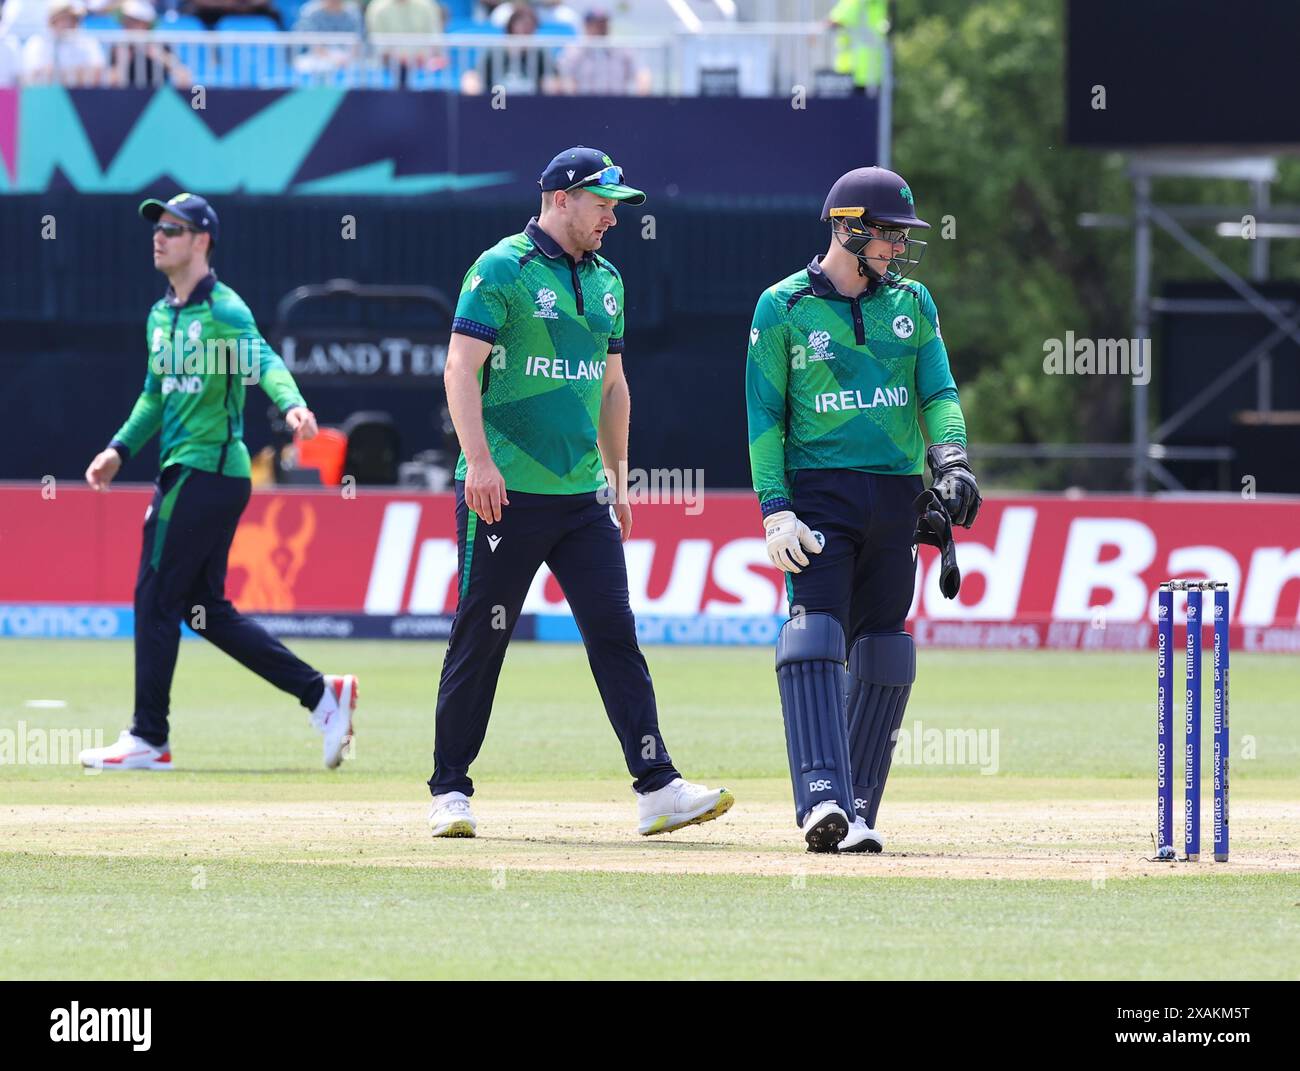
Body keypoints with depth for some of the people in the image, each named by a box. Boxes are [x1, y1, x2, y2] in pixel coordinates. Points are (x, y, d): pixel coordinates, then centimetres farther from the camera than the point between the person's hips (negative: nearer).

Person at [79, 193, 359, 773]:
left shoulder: (223, 310, -11)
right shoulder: (161, 316, 16)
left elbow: (264, 361, -28)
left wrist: (291, 404, -46)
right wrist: (120, 449, 18)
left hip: (208, 472, -9)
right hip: (183, 472, 9)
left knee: (156, 598, -6)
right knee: (205, 609, 10)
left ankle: (148, 740, 0)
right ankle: (321, 694, 14)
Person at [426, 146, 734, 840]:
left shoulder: (606, 281, 16)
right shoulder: (501, 270, -6)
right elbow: (461, 368, -13)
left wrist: (617, 482, 20)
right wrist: (480, 460, -23)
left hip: (582, 497, 6)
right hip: (505, 495, -6)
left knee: (615, 636, -3)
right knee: (480, 640, 0)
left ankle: (656, 788, -8)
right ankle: (450, 792, 10)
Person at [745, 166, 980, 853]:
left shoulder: (912, 303, 13)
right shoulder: (784, 307, 2)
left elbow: (938, 390, 7)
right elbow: (764, 415, 0)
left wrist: (949, 455, -14)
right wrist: (774, 508, -10)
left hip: (896, 498, 4)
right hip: (820, 494, -4)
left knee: (882, 654, 4)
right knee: (815, 639, -19)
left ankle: (857, 813, 10)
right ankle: (824, 801, -29)